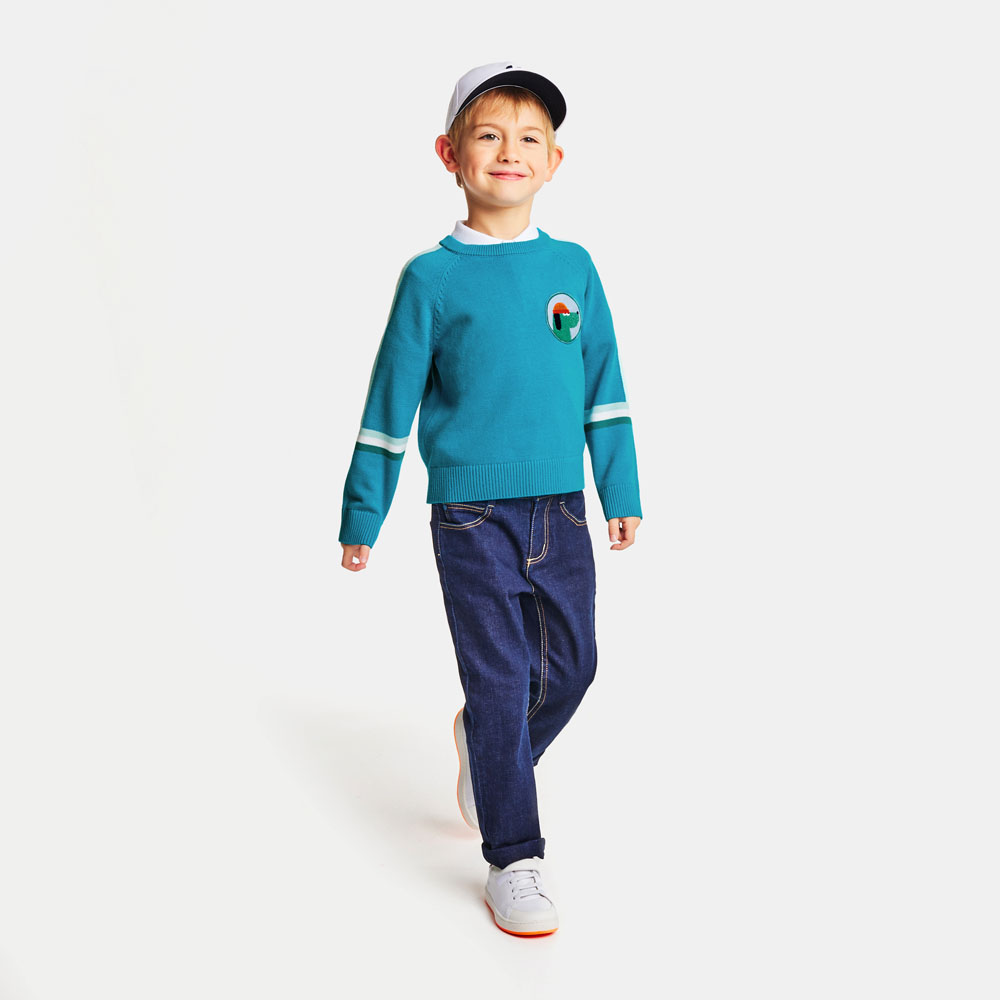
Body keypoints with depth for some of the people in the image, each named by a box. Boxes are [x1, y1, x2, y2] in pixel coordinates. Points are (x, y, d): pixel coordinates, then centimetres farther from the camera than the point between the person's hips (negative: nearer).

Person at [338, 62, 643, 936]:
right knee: (500, 680, -1)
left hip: (561, 511, 4)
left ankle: (488, 749, 41)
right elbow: (390, 403, 0)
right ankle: (513, 862, 13)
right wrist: (362, 516, 3)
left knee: (571, 666, 11)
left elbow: (604, 390, 11)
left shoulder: (573, 268, 6)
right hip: (472, 513, -4)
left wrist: (622, 494, 11)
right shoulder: (432, 277, -3)